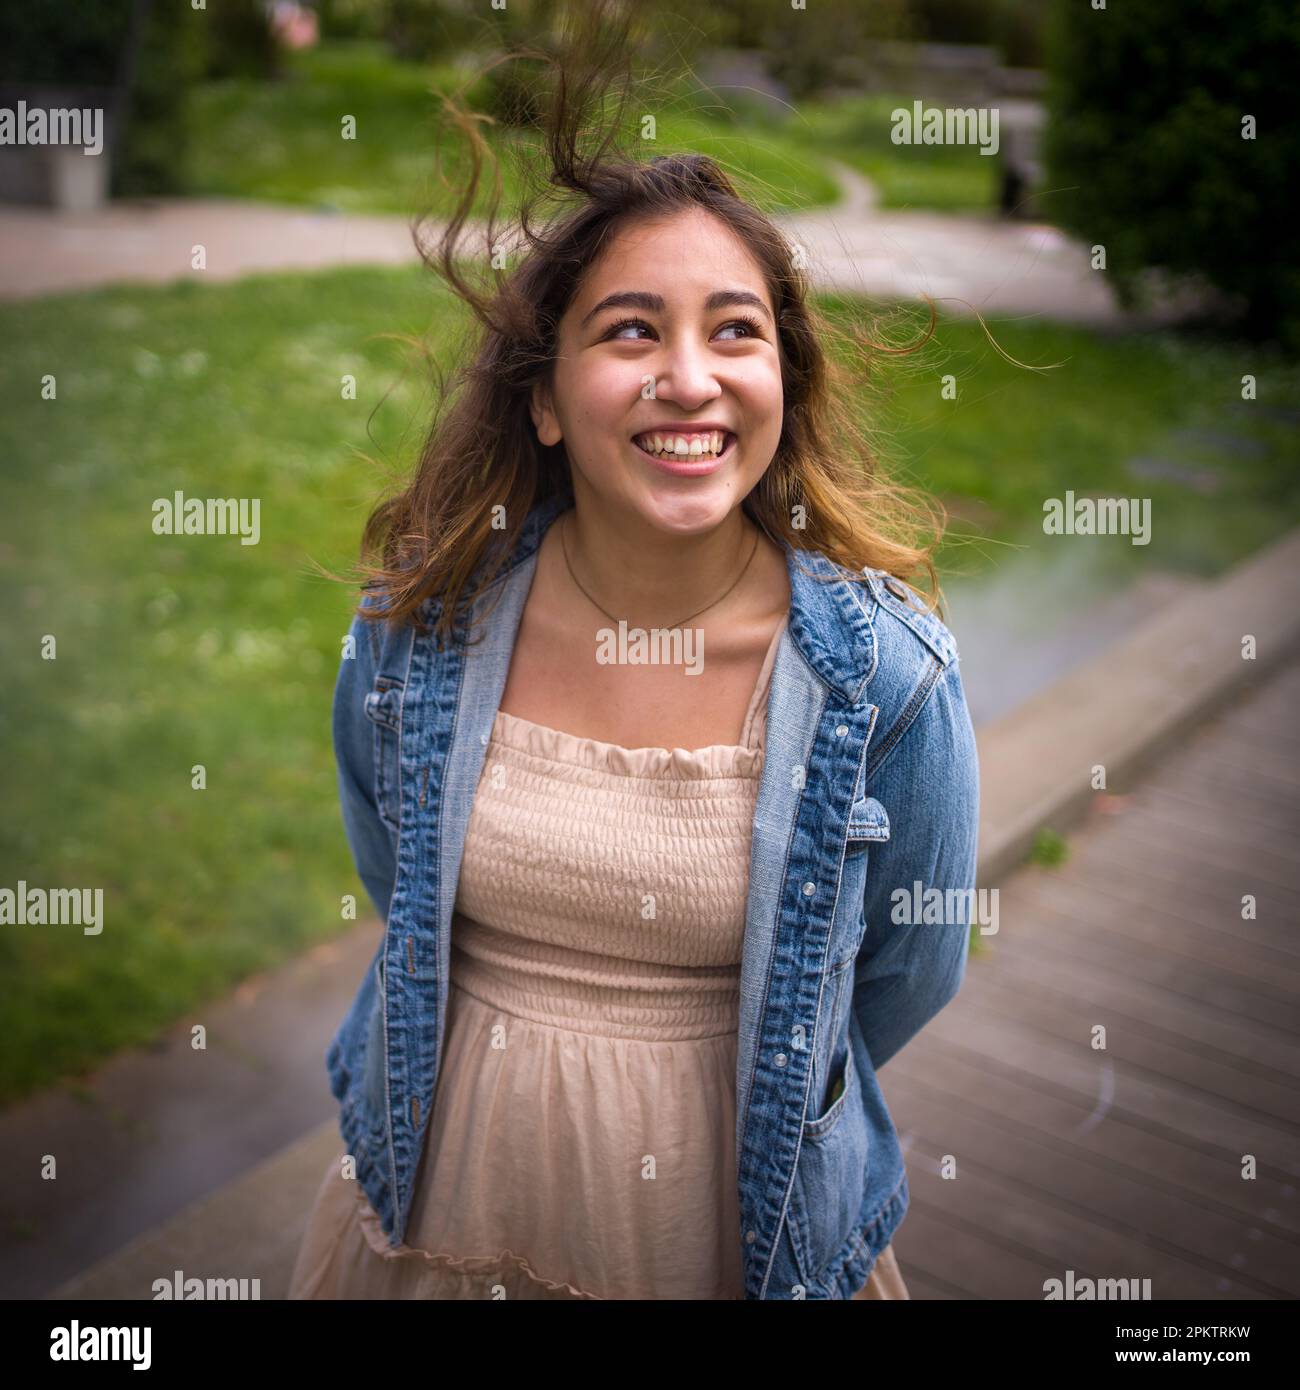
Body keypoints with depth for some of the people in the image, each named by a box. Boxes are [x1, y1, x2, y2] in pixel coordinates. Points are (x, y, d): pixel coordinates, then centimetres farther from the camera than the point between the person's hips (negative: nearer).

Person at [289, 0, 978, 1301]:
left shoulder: (889, 678, -19)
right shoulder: (411, 633, -13)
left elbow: (908, 976, -4)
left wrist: (736, 1095, 7)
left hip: (750, 1230, -1)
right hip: (435, 1208, 2)